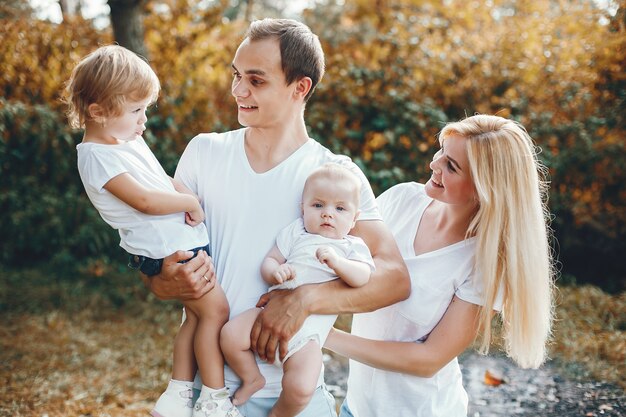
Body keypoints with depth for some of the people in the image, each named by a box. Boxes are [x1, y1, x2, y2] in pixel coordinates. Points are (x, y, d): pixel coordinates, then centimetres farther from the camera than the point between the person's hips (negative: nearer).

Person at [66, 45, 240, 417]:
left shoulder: (129, 139, 14)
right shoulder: (98, 157, -15)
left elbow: (164, 181, 20)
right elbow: (144, 201, -22)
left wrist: (188, 195, 0)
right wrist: (190, 202, -9)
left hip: (186, 241, 10)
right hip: (166, 249, -10)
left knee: (196, 316, 14)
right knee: (215, 309, -7)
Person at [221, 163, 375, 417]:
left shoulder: (353, 247, 8)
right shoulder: (296, 233, 13)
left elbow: (362, 277, -10)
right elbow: (269, 260, 11)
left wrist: (336, 261, -27)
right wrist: (276, 272, -13)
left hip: (308, 329, -3)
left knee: (301, 388, -21)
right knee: (230, 335, -18)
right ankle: (252, 378, 13)